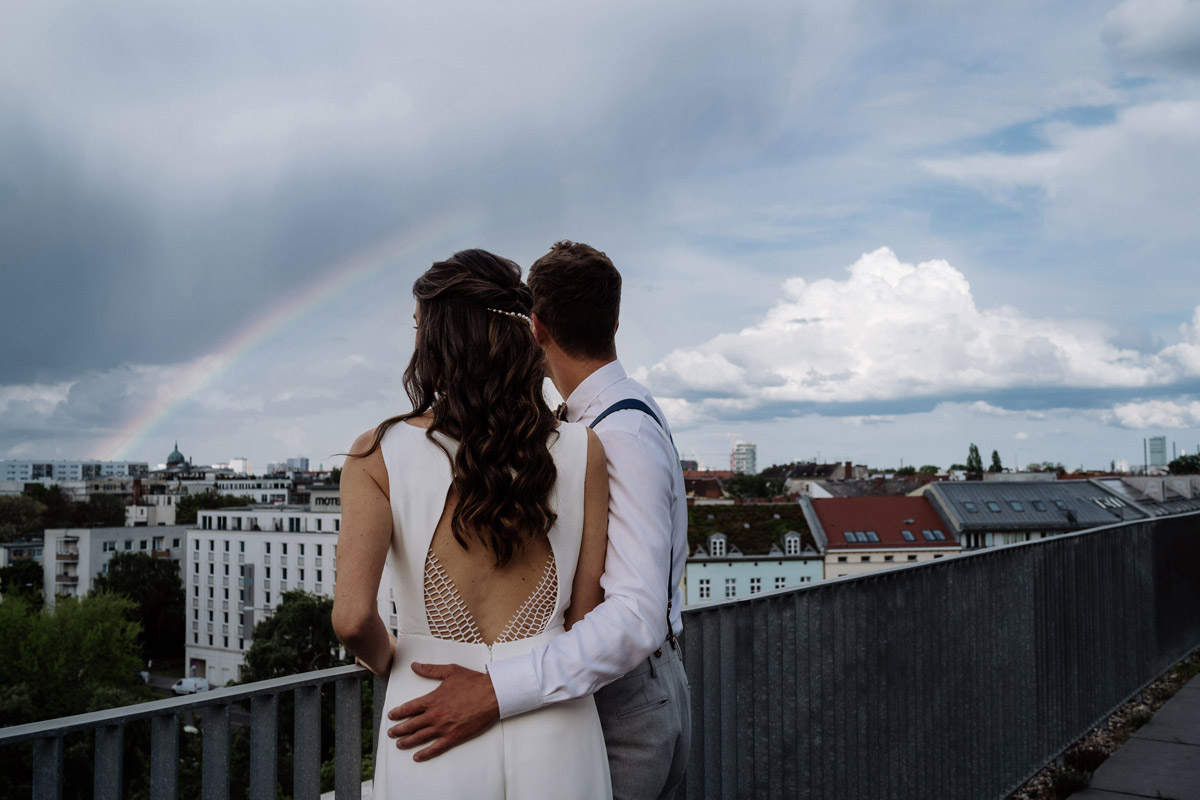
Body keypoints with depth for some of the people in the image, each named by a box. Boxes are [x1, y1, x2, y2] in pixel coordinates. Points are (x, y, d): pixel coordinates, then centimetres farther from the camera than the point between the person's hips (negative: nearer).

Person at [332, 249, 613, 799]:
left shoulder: (379, 455, -10)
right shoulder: (581, 452, -6)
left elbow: (352, 618, -16)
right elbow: (586, 615, -3)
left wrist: (389, 662, 5)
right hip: (553, 730, 1)